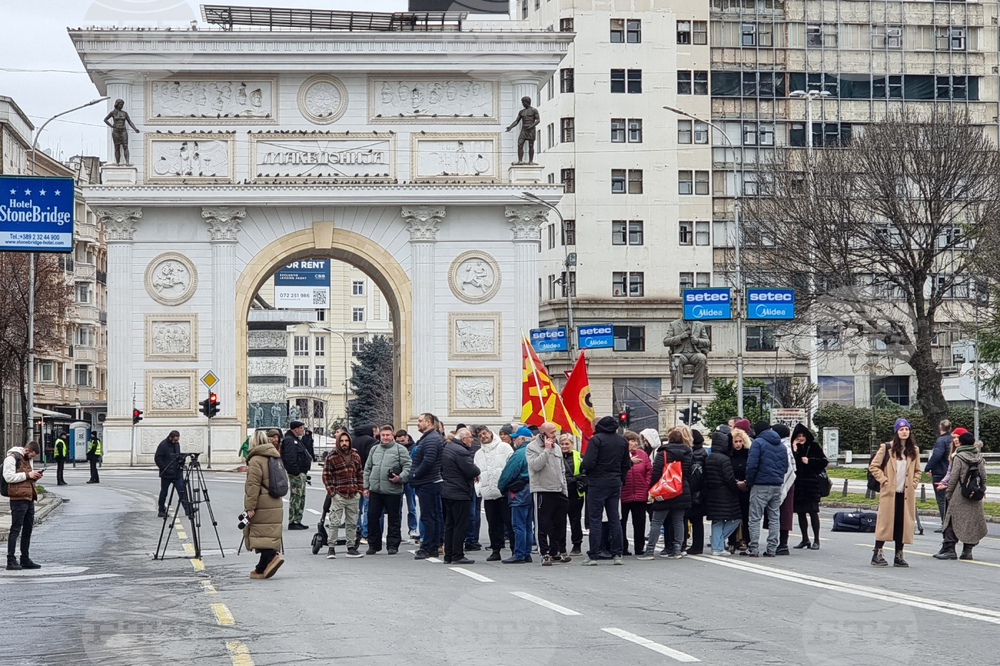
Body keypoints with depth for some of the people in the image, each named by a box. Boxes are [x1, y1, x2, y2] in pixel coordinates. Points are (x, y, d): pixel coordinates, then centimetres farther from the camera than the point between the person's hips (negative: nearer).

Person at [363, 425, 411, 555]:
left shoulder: (400, 449, 0)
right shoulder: (374, 449, 15)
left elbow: (407, 467, -5)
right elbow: (367, 469, 18)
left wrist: (400, 478, -20)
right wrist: (366, 486, 12)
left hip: (393, 491, -4)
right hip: (375, 490, 4)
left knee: (393, 519, 2)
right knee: (372, 516, 5)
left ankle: (393, 545, 11)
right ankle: (373, 544, 15)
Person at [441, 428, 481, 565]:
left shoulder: (447, 448, 11)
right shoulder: (460, 451, -19)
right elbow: (472, 471, -23)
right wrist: (477, 470, 1)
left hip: (446, 491, 10)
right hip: (459, 493, -10)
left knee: (450, 524, 14)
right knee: (461, 525, -4)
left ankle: (448, 555, 17)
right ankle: (457, 556, -4)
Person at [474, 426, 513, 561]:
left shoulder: (504, 447, 5)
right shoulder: (478, 454, 20)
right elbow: (476, 473, 20)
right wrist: (479, 489, 4)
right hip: (488, 494, 5)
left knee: (509, 520, -6)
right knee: (493, 524, 6)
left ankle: (515, 549, -2)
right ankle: (495, 550, 11)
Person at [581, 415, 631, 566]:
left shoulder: (596, 439, -12)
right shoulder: (622, 441, 7)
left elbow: (588, 463, -17)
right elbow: (627, 464, 10)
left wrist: (585, 468, 4)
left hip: (597, 483, -5)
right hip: (615, 484, 5)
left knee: (595, 519, -2)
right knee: (615, 519, 10)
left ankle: (593, 556, -2)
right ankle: (617, 554, 9)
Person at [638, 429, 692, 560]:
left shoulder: (662, 453, -9)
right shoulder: (687, 453, 8)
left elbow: (656, 473, -12)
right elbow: (689, 473, 12)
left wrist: (652, 489, -2)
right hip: (683, 493, 5)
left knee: (657, 522, -2)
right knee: (678, 521, 9)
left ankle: (649, 550, -6)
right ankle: (677, 550, 6)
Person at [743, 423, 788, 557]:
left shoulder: (758, 443, -6)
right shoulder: (781, 445, 14)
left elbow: (752, 465, -13)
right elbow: (785, 467, 17)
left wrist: (749, 482, -3)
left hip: (761, 486, -6)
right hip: (777, 486, 6)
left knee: (755, 518, -2)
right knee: (774, 518, 9)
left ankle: (754, 549, -6)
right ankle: (772, 549, 7)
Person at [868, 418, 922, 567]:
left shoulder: (914, 450, 11)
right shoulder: (887, 448, -1)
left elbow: (917, 471, 22)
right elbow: (873, 466, 0)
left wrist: (913, 484, 8)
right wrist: (884, 481, -6)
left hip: (907, 493, 4)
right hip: (889, 492, -4)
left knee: (904, 523, 2)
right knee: (885, 521, -5)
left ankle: (899, 556, 9)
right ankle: (877, 554, 0)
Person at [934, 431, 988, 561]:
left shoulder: (958, 457, -8)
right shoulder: (979, 458, 6)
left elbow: (953, 478, -9)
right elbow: (984, 477, 7)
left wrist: (948, 493, 0)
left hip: (959, 496, -5)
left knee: (953, 521, 0)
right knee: (972, 521, 8)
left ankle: (950, 549, -4)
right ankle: (968, 550, 7)